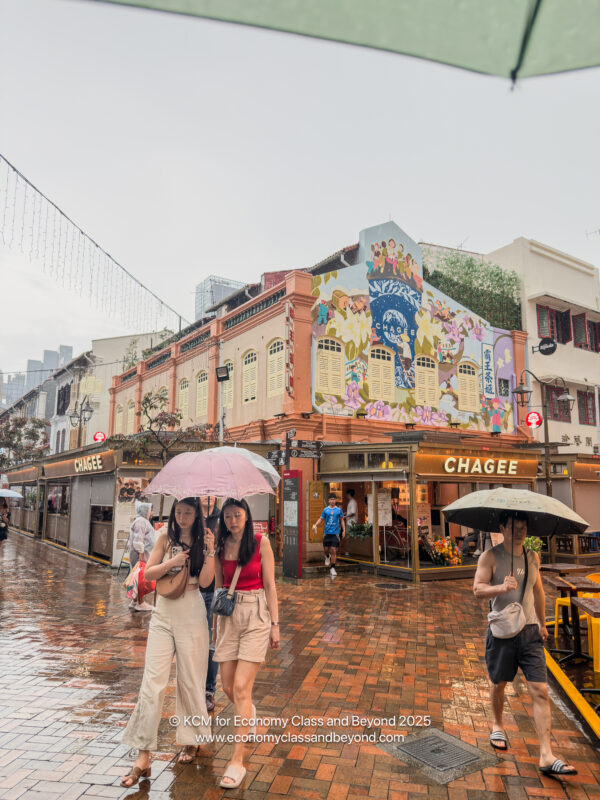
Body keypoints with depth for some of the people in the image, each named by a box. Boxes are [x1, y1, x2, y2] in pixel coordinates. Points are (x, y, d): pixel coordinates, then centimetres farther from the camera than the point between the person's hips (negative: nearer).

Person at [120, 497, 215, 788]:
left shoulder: (202, 541, -2)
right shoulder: (166, 539, 3)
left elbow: (205, 581, -11)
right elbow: (148, 574, 0)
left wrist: (209, 552, -21)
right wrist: (172, 562, -16)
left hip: (191, 616, -1)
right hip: (163, 614, 2)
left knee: (190, 680, 10)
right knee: (153, 682, -3)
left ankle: (191, 739, 32)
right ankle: (143, 758, 5)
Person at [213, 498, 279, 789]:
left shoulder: (260, 542, -7)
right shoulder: (220, 547, 3)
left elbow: (269, 585, -5)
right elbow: (218, 586, 11)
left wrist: (275, 624, -5)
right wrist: (215, 623, 16)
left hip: (256, 615, -4)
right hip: (228, 616, 4)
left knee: (241, 688, -8)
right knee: (228, 686, 11)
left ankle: (237, 761, 6)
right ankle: (249, 712, 46)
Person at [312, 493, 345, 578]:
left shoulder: (339, 510, 2)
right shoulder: (325, 510, 4)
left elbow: (342, 520, 10)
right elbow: (321, 519, 7)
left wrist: (344, 530, 5)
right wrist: (316, 525, -9)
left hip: (335, 533, -1)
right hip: (327, 532, 1)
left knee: (334, 551, -5)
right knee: (326, 549, 5)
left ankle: (332, 568, 3)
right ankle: (327, 557, 41)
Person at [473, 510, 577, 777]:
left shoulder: (532, 557, 6)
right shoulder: (491, 556, -10)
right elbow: (478, 589, -19)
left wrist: (542, 623, 25)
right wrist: (501, 587, -38)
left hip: (530, 632, 3)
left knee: (540, 691, -3)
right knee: (499, 684, 14)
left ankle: (546, 756, 1)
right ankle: (497, 725, 41)